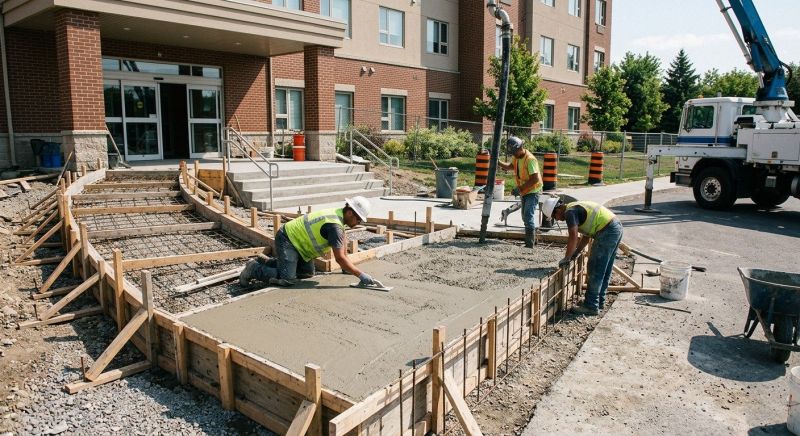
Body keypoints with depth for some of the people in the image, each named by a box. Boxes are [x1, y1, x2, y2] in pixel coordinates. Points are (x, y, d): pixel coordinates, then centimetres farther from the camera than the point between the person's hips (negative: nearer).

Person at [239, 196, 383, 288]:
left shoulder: (338, 214, 3)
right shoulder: (334, 226, -27)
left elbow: (343, 241, 19)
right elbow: (339, 258, -29)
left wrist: (347, 266, 18)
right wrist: (361, 275, -27)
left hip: (295, 239, 10)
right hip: (287, 240, -10)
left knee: (307, 273, 12)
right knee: (287, 279, -20)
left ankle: (267, 264, 22)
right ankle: (254, 269, 1)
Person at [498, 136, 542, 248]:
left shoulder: (530, 159, -26)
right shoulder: (516, 157, 1)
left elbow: (535, 179, -29)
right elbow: (510, 166, 21)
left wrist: (519, 188, -28)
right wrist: (499, 163, 5)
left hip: (533, 191, -9)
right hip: (525, 191, 9)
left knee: (528, 217, -14)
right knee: (525, 217, 19)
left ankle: (530, 245, -11)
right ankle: (532, 239, 35)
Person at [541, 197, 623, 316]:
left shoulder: (570, 212, -10)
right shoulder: (576, 208, 21)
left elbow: (573, 237, -19)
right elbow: (586, 236, 25)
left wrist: (566, 258, -10)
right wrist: (575, 253, 20)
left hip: (607, 232, -10)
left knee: (595, 270, -3)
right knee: (605, 270, 18)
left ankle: (591, 306, 2)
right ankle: (600, 301, 28)